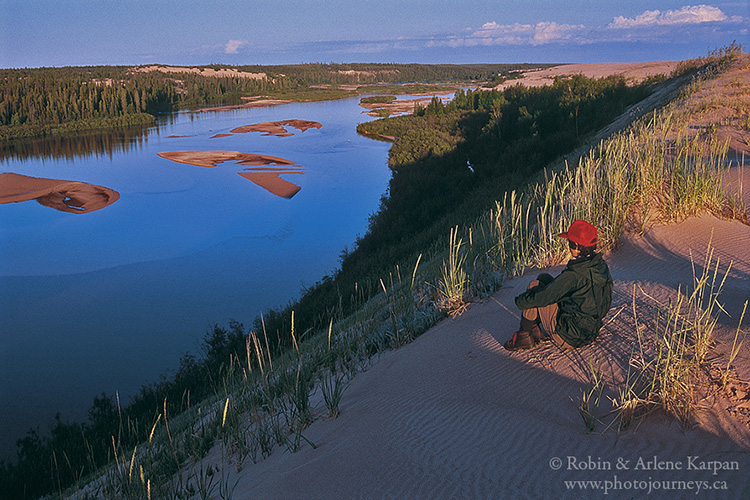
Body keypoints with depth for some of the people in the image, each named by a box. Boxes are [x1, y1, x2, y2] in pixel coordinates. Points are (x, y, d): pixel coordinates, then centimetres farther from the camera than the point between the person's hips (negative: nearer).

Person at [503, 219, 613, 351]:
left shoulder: (574, 275, -28)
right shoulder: (601, 265, -1)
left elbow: (541, 298, -21)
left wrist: (520, 300, -1)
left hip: (568, 338, -9)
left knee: (534, 286, -4)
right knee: (543, 277, 11)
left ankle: (525, 336, 8)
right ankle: (540, 332, 20)